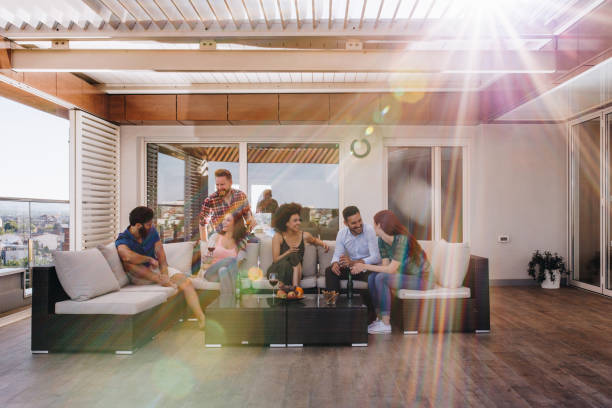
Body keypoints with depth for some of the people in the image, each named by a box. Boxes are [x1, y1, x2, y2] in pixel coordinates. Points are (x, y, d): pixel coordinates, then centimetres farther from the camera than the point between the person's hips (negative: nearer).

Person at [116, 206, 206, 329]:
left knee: (185, 281, -21)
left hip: (155, 269, 3)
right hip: (138, 276, -3)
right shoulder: (122, 240, -13)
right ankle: (162, 281, -31)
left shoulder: (152, 232, 2)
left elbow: (160, 254, -4)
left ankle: (202, 319, -31)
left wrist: (164, 273, -18)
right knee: (129, 264, -35)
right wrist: (150, 259, -22)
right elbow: (128, 256, -35)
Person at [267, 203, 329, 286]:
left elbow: (315, 240, 28)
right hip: (278, 271, -2)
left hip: (294, 272, 3)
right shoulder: (278, 237, -4)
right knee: (293, 256, -30)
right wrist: (288, 252, -25)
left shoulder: (304, 236, 4)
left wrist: (322, 244, 7)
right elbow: (275, 259, -10)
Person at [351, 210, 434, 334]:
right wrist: (363, 267, -19)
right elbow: (385, 265, -5)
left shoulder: (402, 239, -27)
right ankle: (380, 318, 0)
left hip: (422, 278, -8)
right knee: (372, 277, -7)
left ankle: (386, 324, -15)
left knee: (381, 278, -25)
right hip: (407, 274, 8)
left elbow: (391, 269, -29)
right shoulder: (382, 240, -2)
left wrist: (365, 266, -24)